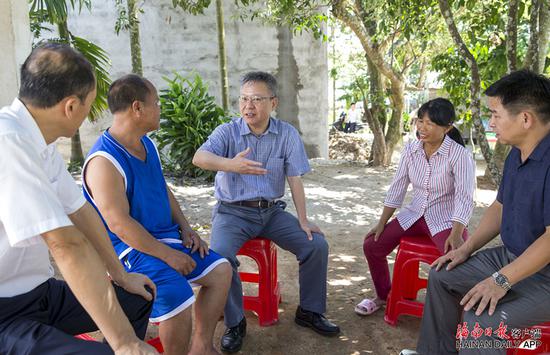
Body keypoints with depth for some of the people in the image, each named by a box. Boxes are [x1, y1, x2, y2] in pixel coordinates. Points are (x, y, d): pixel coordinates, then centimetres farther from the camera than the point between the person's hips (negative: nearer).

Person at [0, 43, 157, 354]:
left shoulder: (41, 142, 1)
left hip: (37, 291, 9)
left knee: (138, 300, 17)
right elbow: (67, 246, -29)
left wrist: (120, 275, 19)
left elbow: (81, 212, 11)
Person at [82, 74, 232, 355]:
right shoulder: (104, 161, -21)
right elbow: (119, 224, -24)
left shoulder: (147, 144, 8)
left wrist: (185, 227, 6)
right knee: (179, 302, -27)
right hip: (131, 247, -9)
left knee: (220, 270, 4)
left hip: (165, 235, 9)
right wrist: (167, 255, -20)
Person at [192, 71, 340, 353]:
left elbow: (294, 179, -1)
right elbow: (199, 157, -28)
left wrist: (303, 220, -7)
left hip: (272, 211, 3)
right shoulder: (227, 132, -8)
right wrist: (230, 164, -48)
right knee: (220, 255, -30)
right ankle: (235, 322, -5)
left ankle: (309, 311, 12)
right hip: (233, 211, -2)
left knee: (317, 245, -10)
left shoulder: (287, 134, -1)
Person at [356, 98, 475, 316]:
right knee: (372, 245, -4)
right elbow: (397, 188, 2)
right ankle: (383, 295, 21)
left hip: (446, 220, -5)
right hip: (414, 215, 5)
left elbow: (465, 199, -22)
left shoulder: (459, 155, -17)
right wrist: (382, 223, -1)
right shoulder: (411, 149, -2)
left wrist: (456, 234, -35)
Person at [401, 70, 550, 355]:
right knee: (442, 276, 11)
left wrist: (501, 280, -25)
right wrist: (466, 249, 8)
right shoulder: (517, 154, 4)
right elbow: (500, 207, 15)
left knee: (479, 319, -27)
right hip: (511, 256, 10)